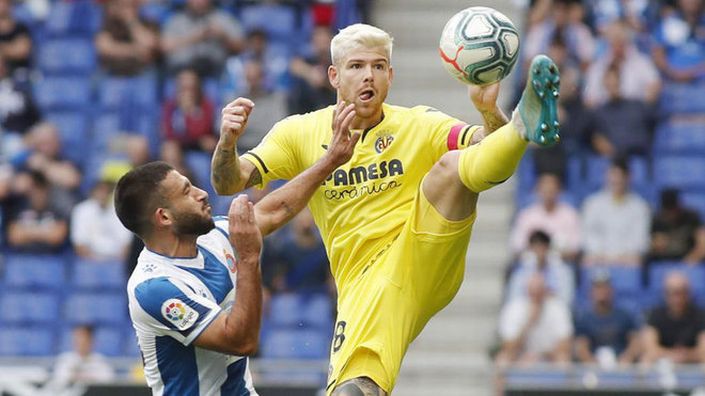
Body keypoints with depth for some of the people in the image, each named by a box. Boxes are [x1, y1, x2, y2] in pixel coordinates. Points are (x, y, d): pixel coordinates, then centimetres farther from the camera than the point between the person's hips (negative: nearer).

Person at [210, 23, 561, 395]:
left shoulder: (419, 125, 8)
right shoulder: (301, 133, 9)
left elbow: (491, 147, -3)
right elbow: (229, 183, 3)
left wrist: (490, 111, -26)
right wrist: (228, 141, -19)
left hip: (428, 262, 0)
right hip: (367, 283, 0)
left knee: (450, 165, -27)